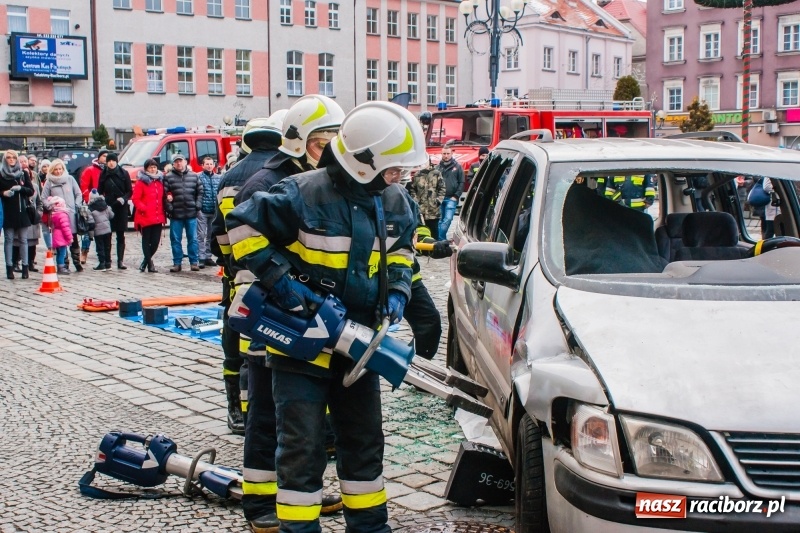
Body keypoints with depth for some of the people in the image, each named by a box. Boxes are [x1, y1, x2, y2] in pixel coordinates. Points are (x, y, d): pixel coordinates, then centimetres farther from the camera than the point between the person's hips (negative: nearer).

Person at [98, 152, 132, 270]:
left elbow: (130, 191, 3)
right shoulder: (103, 174, 6)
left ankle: (120, 261, 2)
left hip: (121, 208, -1)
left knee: (120, 235, 2)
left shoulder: (124, 173, 2)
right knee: (107, 235, 1)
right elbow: (100, 191, 8)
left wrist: (123, 198, -15)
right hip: (107, 207, 1)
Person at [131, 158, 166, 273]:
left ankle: (146, 261, 23)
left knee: (156, 241, 4)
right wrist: (143, 208, -18)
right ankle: (149, 263, 10)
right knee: (146, 240, 3)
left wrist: (163, 211, 8)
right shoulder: (141, 181, -2)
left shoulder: (160, 181, 14)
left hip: (158, 217, 5)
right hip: (146, 216, -5)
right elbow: (135, 198, -6)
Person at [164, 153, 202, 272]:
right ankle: (177, 263, 11)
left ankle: (194, 262, 13)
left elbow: (200, 191, 10)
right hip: (176, 214, -1)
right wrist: (169, 208, -11)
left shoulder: (194, 176, 8)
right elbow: (164, 194, -3)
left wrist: (197, 205, -1)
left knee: (192, 239, 5)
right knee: (175, 240, 4)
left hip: (191, 214, 1)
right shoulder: (168, 177, 2)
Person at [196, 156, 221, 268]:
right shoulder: (198, 177, -3)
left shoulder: (219, 178, 9)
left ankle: (208, 257, 19)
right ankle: (201, 258, 1)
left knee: (211, 235, 11)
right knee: (201, 235, -2)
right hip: (202, 211, -4)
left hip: (214, 211, 4)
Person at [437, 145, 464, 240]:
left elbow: (462, 183, 3)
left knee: (448, 219, -14)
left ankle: (439, 239, -15)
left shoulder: (457, 166, 4)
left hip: (451, 198, -2)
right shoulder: (438, 167, 7)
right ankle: (442, 240, 14)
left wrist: (456, 196, -5)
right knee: (439, 221, 6)